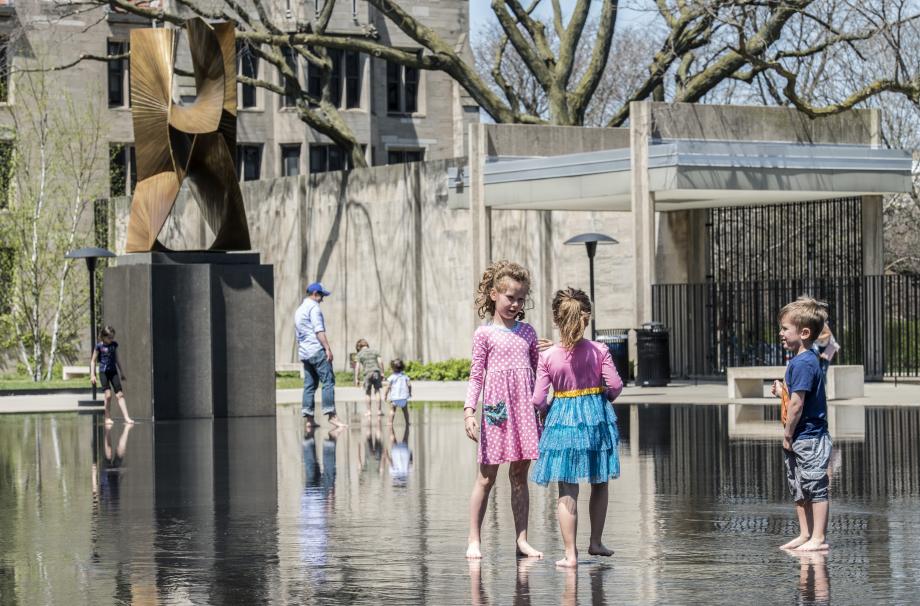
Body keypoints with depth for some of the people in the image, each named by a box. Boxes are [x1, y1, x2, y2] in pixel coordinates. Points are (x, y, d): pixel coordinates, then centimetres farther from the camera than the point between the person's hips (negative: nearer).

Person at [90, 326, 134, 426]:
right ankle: (107, 418, -3)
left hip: (113, 371, 4)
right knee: (108, 395, -14)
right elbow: (93, 361, 1)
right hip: (103, 372, -4)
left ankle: (126, 418, -10)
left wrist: (121, 372, 21)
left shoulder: (114, 344, 8)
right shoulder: (99, 346, -4)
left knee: (120, 394, -5)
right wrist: (92, 375, -6)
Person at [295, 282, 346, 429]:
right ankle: (331, 415, -17)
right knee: (328, 381, -10)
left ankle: (309, 418, 1)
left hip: (304, 353, 9)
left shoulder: (299, 310, 23)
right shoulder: (313, 307, -5)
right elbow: (319, 330, -15)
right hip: (317, 350, -9)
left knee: (309, 384, 7)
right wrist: (328, 348, -17)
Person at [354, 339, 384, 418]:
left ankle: (368, 411, 9)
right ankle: (379, 410, 5)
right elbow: (380, 362, 3)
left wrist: (356, 379, 1)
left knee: (368, 393, 8)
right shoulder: (375, 351, 11)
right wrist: (382, 373, 7)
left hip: (368, 373, -2)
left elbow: (357, 367, -1)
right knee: (377, 392, 5)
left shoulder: (359, 354, 4)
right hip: (376, 372, 2)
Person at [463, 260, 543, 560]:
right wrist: (469, 411, -8)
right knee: (486, 477, 0)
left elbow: (539, 369, 19)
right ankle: (474, 540, 6)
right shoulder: (485, 333, 1)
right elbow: (476, 376, 0)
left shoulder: (527, 332, 13)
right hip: (497, 410, -4)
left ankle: (522, 539, 11)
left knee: (520, 476, 8)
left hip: (525, 410, 4)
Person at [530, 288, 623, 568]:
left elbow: (538, 400, -10)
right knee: (599, 483, 20)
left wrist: (545, 410, 12)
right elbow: (615, 386, -7)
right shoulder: (599, 351, -8)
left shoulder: (547, 357, -9)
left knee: (567, 491, 2)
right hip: (596, 418, 1)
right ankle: (596, 542, 28)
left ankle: (570, 554, -1)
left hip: (562, 419, -1)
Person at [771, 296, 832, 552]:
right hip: (801, 440, 11)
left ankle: (818, 538, 0)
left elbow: (797, 404, -22)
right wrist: (782, 391, 8)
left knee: (816, 489, -3)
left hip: (809, 438, -11)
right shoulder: (801, 360, 12)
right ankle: (805, 535, 23)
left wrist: (788, 434, -16)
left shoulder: (803, 363, -19)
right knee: (799, 491, 16)